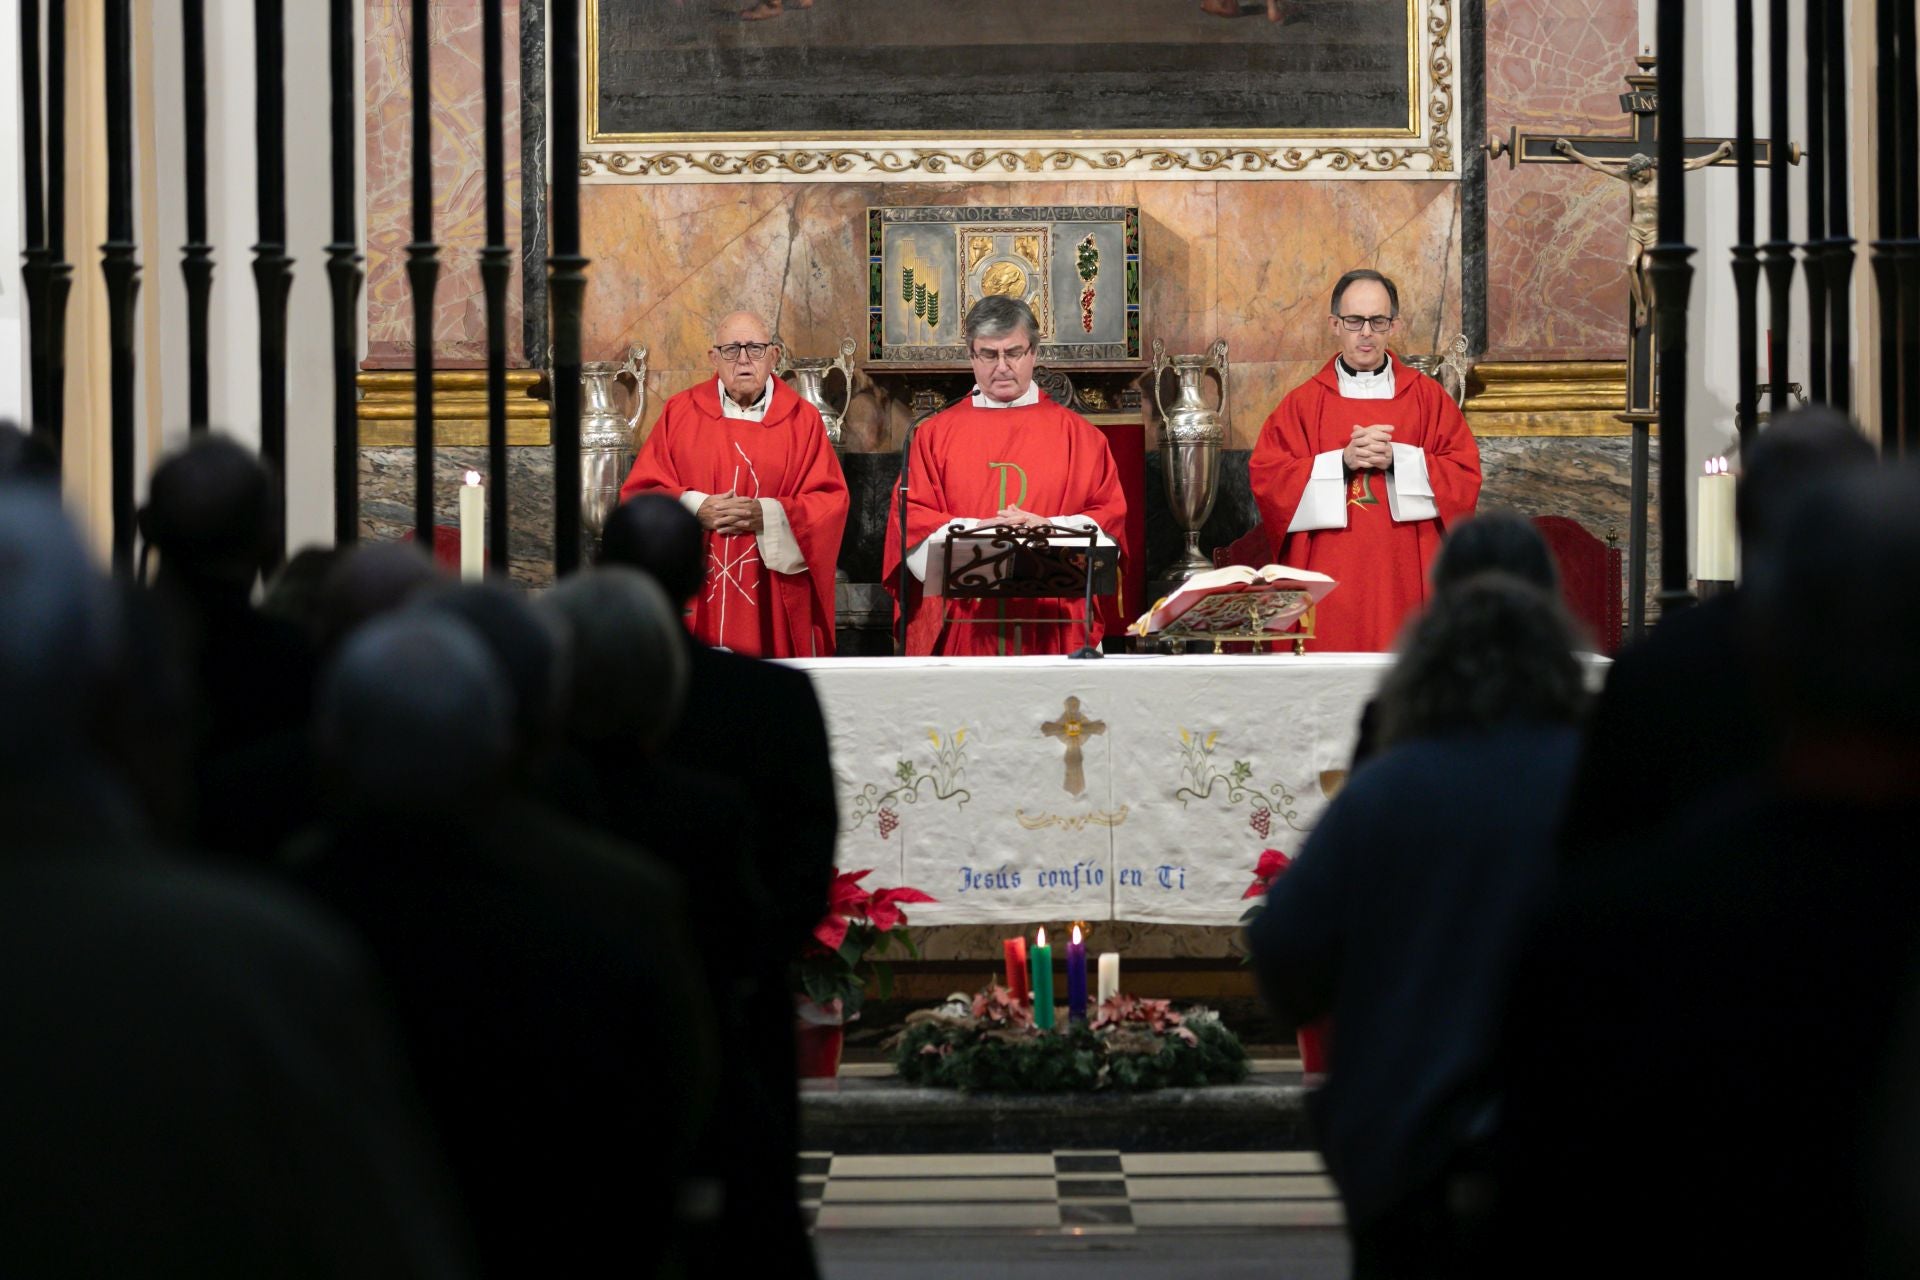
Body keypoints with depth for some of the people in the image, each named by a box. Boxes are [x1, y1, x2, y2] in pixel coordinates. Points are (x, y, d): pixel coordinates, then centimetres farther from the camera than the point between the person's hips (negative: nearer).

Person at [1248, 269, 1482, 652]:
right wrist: (1342, 461, -12)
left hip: (1404, 578, 0)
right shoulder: (1303, 403, 8)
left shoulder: (1427, 397, 9)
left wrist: (1396, 459, -12)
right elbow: (1266, 478, -1)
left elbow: (1465, 475, 2)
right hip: (1329, 579, 0)